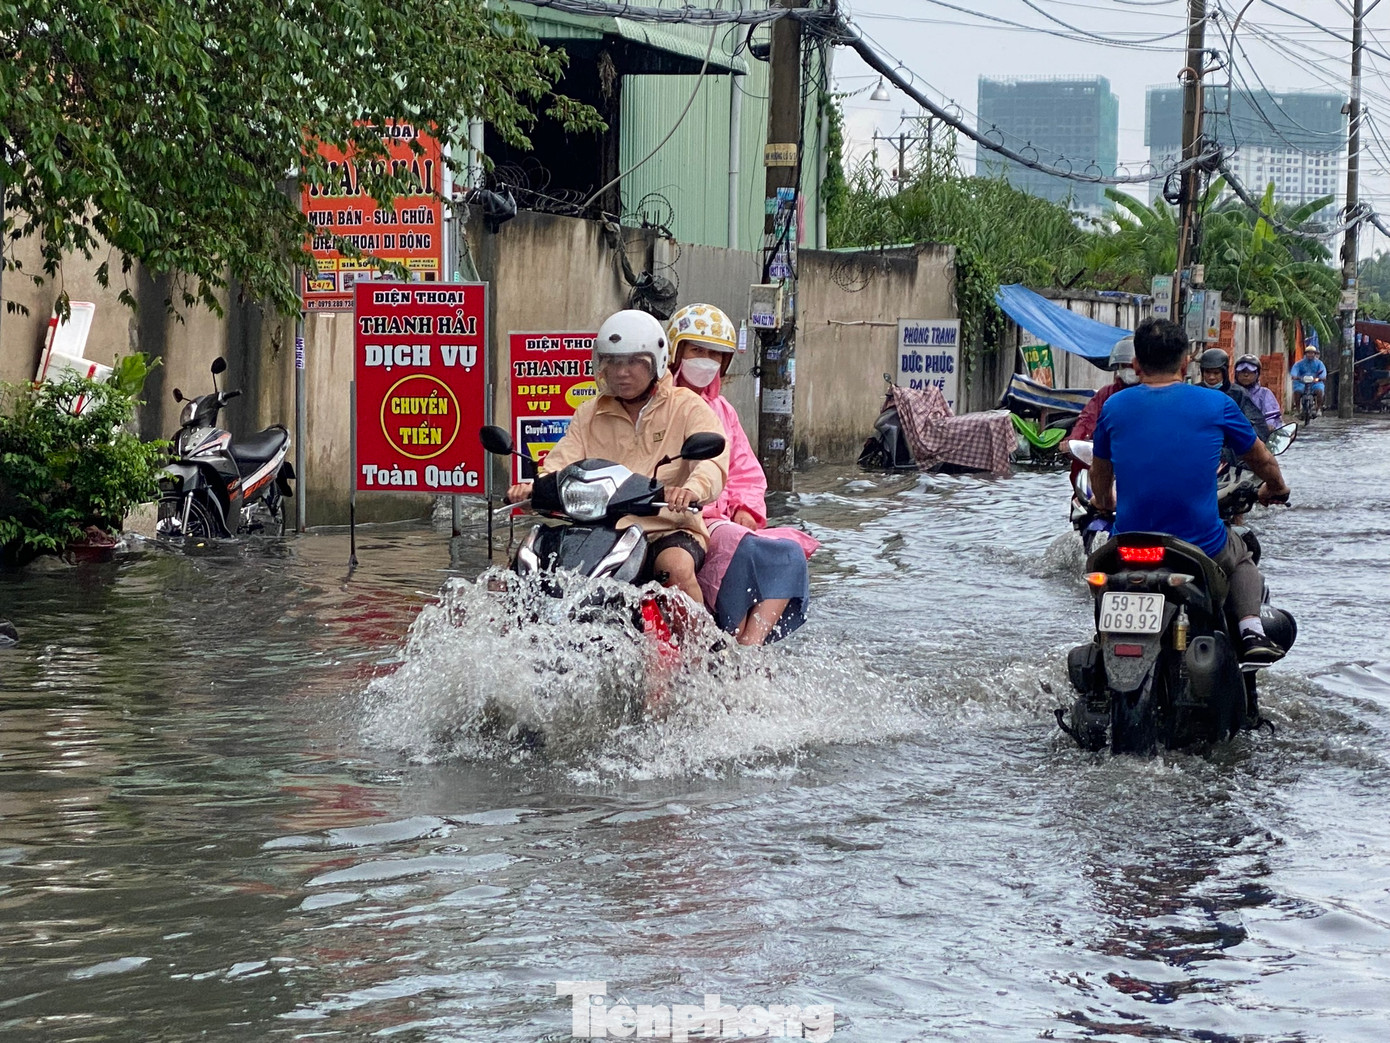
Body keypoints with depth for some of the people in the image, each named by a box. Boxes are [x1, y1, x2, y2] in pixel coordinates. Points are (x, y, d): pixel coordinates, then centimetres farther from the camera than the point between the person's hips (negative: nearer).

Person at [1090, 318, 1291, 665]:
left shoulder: (1114, 408, 2)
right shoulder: (1216, 405, -3)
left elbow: (1100, 476, 19)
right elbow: (1262, 460, 14)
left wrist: (1103, 503, 43)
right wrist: (1275, 489, 37)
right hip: (1203, 551, -2)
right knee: (1241, 558, 31)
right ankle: (1251, 632, 8)